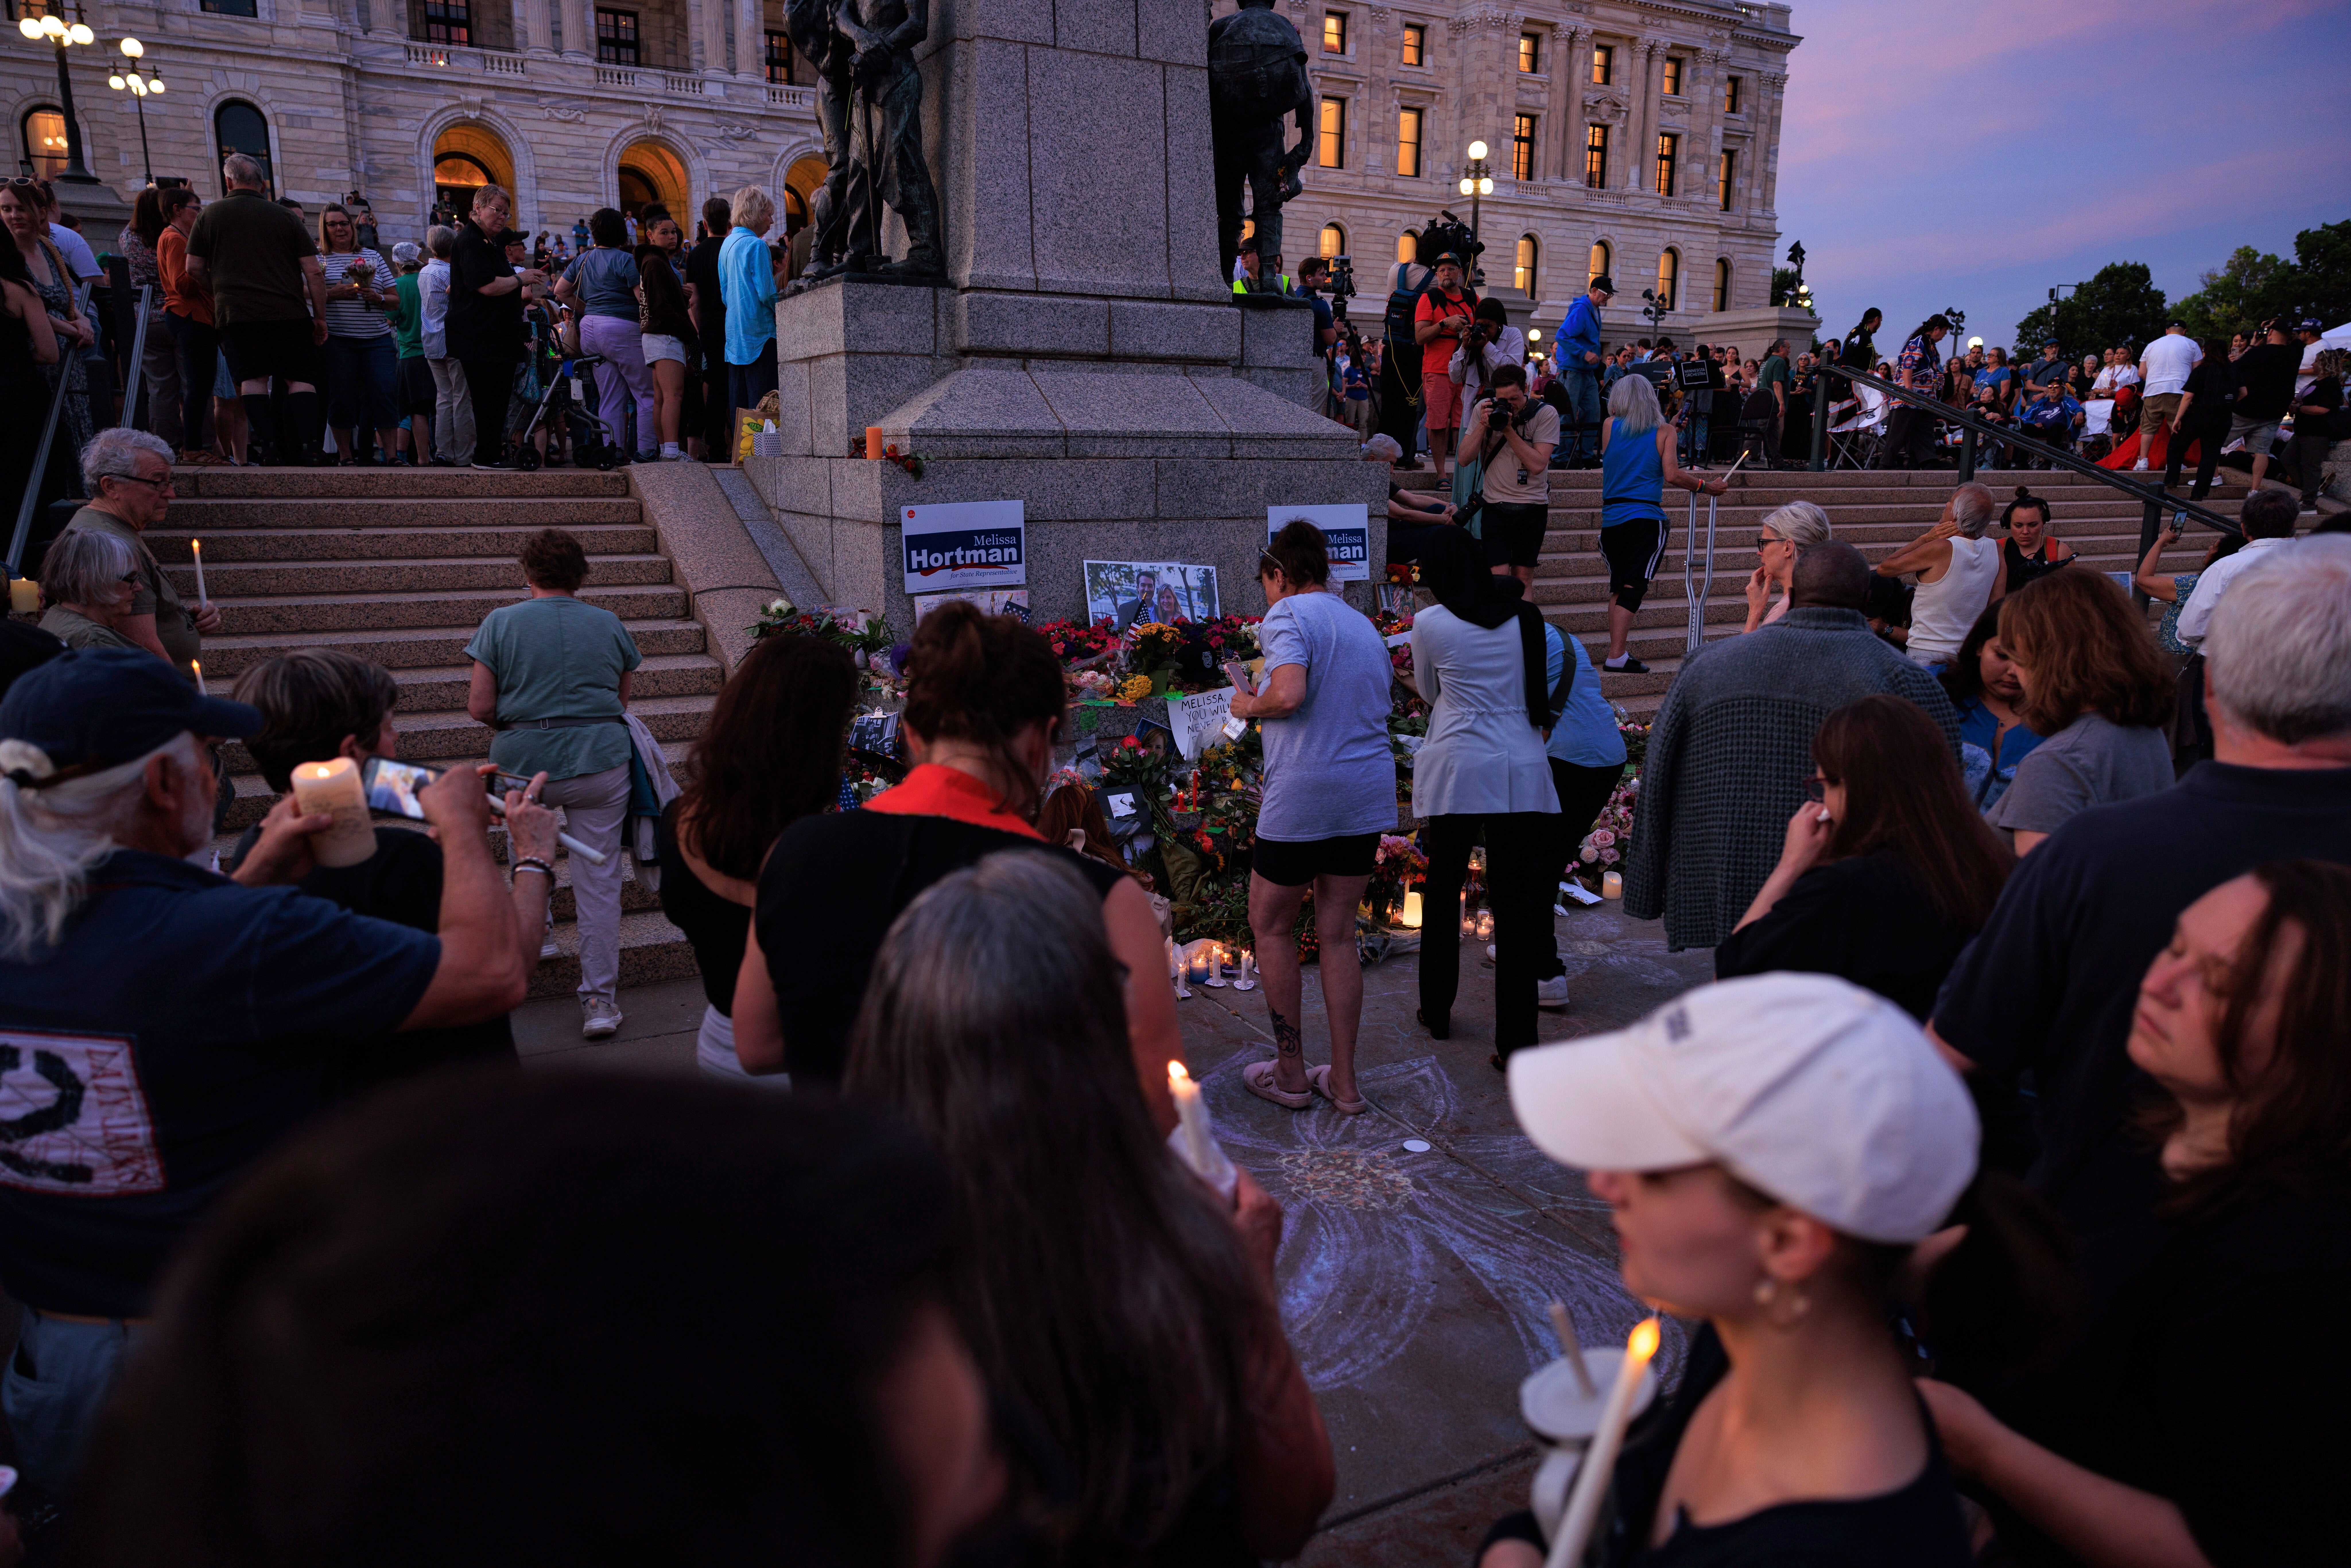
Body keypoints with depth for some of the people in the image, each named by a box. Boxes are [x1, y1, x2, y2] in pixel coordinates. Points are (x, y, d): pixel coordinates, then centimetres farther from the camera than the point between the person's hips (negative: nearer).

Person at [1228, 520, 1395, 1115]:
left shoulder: (1288, 615, -7)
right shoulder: (1365, 625, 18)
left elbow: (1289, 693, -23)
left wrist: (1249, 706, -4)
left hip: (1303, 795, -7)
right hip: (1370, 793, 7)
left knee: (1271, 927, 10)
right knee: (1338, 933, 14)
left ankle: (1291, 1075, 16)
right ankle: (1343, 1082, 18)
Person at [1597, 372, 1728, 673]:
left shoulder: (1610, 426, 7)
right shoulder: (1664, 431, 3)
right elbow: (1672, 476, -7)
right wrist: (1707, 487, 5)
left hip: (1612, 518, 3)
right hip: (1647, 518, -3)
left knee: (1618, 587, 11)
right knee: (1634, 585, -7)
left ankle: (1618, 653, 7)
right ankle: (1616, 656, -17)